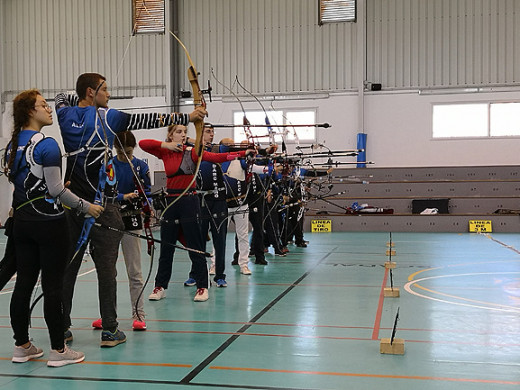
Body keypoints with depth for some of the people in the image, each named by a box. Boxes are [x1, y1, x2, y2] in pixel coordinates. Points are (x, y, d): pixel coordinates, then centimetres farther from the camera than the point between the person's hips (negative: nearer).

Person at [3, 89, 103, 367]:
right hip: (49, 222, -8)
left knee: (23, 284, 12)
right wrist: (85, 206, -5)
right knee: (53, 287, -1)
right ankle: (58, 351, 6)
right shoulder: (46, 145, -14)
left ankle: (21, 346, 21)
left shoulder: (13, 144, 11)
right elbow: (56, 189, -15)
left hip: (22, 222, 8)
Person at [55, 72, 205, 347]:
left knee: (67, 267, 10)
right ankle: (109, 330, 4)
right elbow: (146, 119, -8)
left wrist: (84, 101, 22)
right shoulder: (106, 118, -8)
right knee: (106, 268, 0)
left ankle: (61, 328, 18)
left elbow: (61, 98, 30)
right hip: (101, 206, -5)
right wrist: (187, 117, -4)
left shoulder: (66, 115, 6)